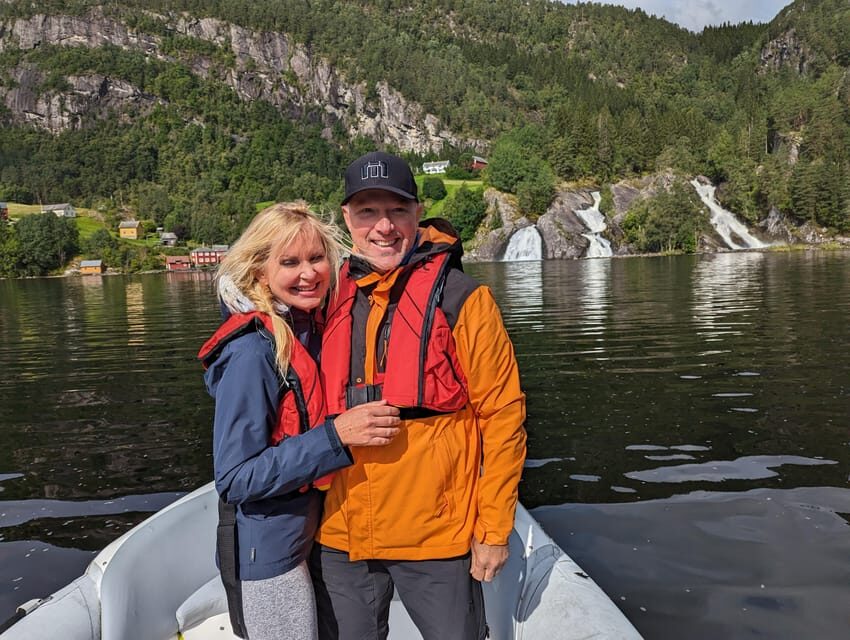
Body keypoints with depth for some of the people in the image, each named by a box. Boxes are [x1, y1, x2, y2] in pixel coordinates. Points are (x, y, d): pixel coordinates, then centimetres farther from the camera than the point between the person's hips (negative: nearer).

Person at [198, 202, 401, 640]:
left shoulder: (311, 329, 0)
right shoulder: (252, 350, -24)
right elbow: (236, 478, -24)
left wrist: (364, 420, -4)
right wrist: (334, 436, -32)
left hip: (311, 534, 8)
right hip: (268, 551, -8)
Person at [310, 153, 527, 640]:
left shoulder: (461, 298, -10)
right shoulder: (334, 304, 4)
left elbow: (502, 417, -9)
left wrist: (494, 530, -9)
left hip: (437, 536, -4)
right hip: (340, 536, 5)